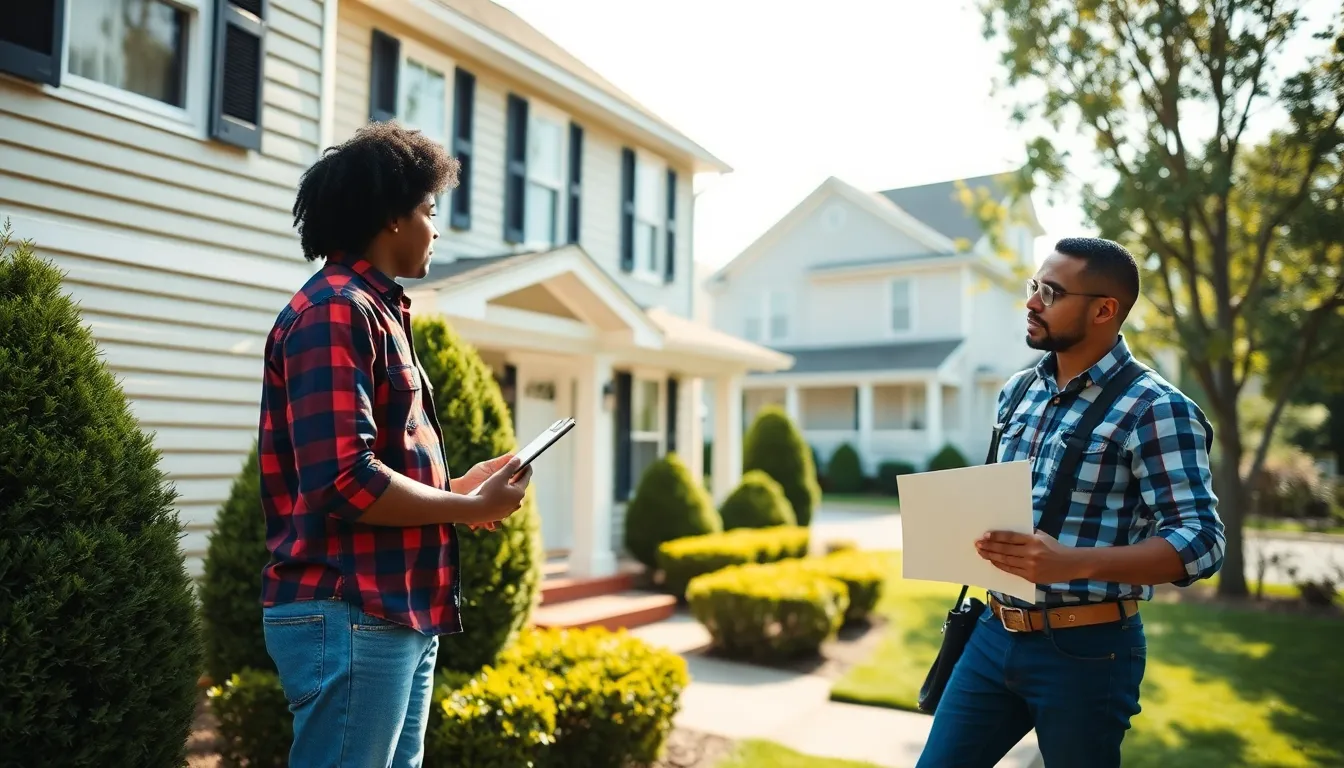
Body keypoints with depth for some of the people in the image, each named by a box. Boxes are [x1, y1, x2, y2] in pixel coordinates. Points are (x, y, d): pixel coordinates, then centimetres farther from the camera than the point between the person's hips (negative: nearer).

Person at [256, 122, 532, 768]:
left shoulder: (374, 313, 17)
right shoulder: (334, 310, -14)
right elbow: (343, 482, -23)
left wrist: (457, 487, 7)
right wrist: (471, 509, -12)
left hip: (397, 612, 10)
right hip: (350, 615, -10)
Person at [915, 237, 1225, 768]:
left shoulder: (1154, 409, -13)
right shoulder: (1018, 392, 8)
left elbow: (1199, 541, -19)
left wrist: (1073, 562, -31)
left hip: (1085, 649, -6)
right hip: (994, 634, 6)